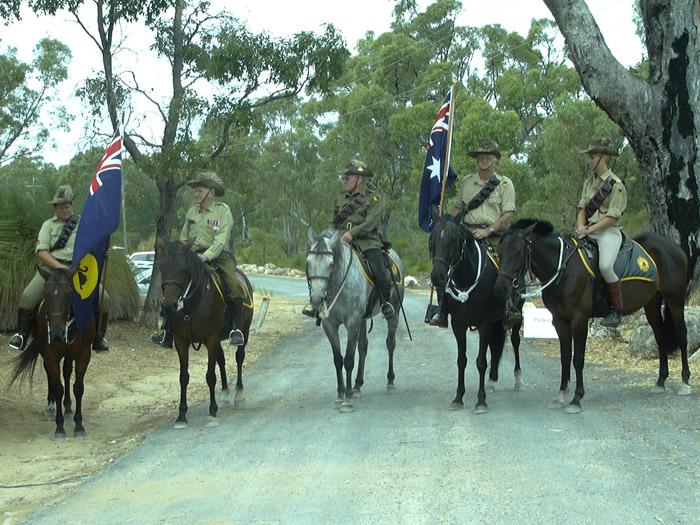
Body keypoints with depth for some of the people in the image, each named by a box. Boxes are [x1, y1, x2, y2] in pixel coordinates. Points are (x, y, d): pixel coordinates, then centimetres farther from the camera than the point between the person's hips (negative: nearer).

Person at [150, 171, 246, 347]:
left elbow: (221, 239, -15)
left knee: (235, 286, -28)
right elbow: (184, 237, 16)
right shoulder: (192, 211, 11)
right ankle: (167, 331, -5)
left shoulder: (223, 210, -5)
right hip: (194, 255, 5)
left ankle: (236, 329, -20)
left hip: (218, 255, -4)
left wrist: (206, 256, -27)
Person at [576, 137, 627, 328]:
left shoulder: (615, 184, -9)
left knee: (605, 266, -30)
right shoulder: (589, 182, 13)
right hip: (588, 231, 8)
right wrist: (580, 226, -5)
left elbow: (612, 218, -13)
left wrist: (589, 230, -17)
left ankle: (616, 310, -14)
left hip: (608, 232, -8)